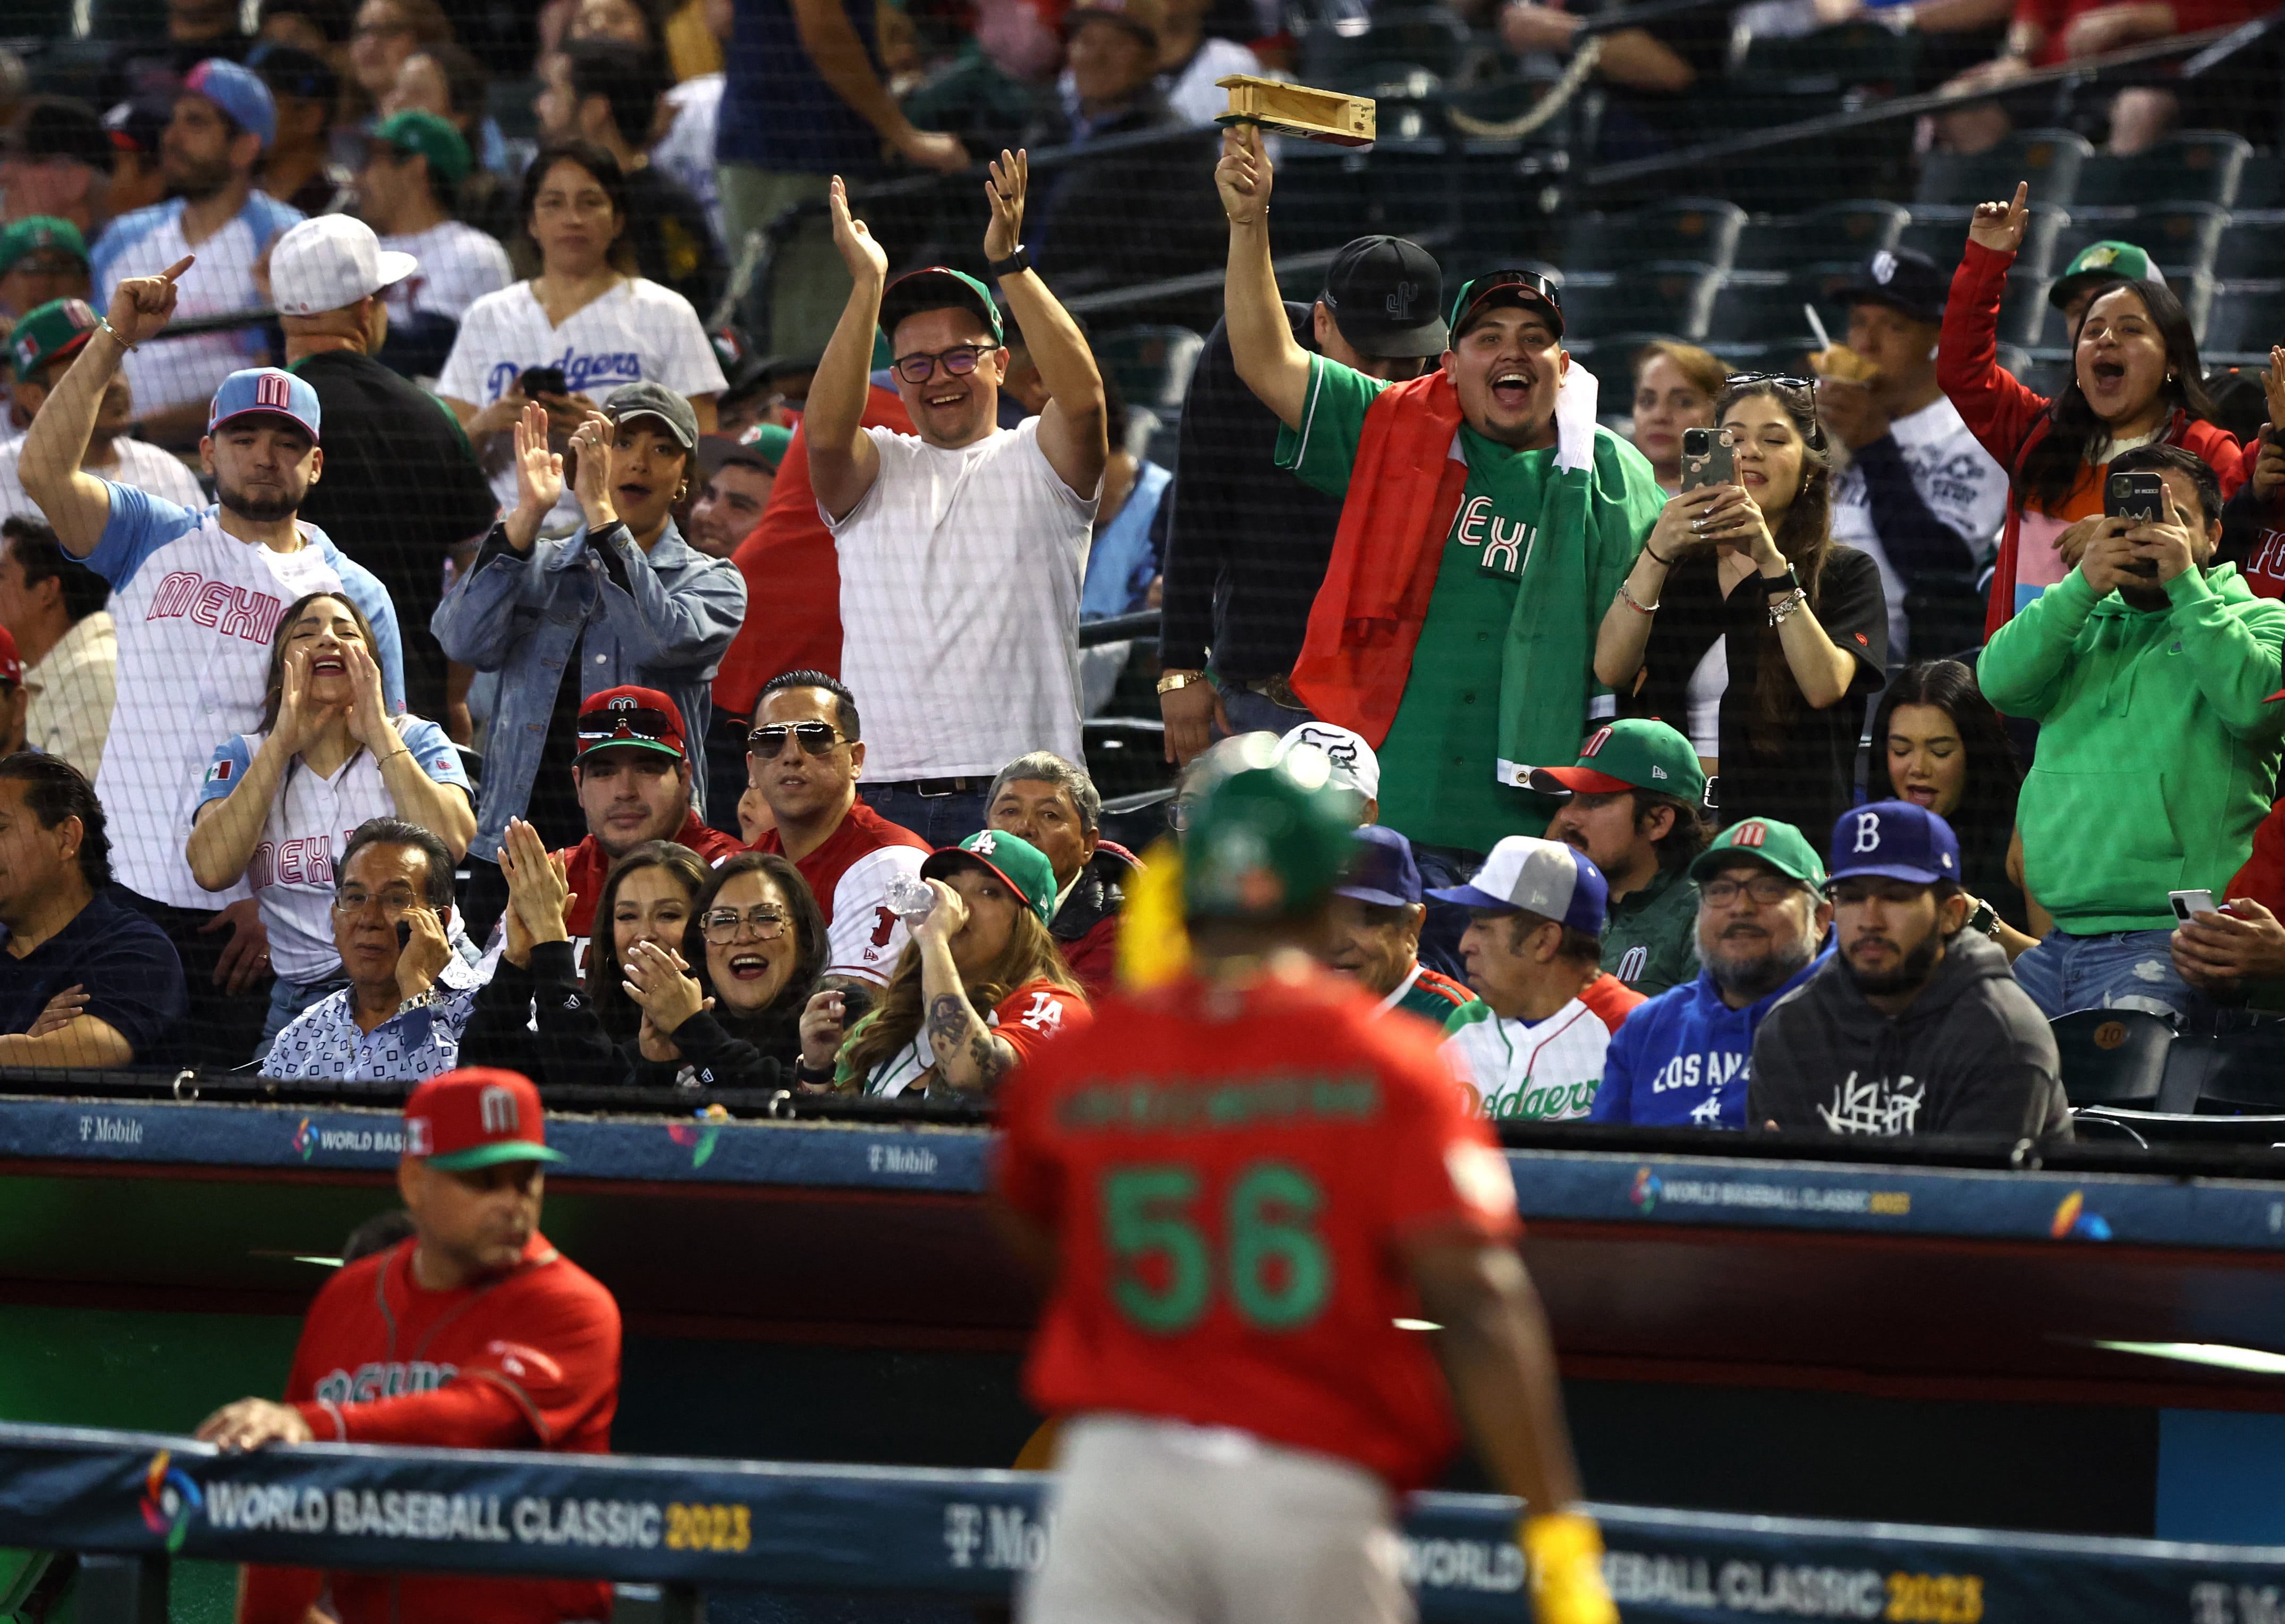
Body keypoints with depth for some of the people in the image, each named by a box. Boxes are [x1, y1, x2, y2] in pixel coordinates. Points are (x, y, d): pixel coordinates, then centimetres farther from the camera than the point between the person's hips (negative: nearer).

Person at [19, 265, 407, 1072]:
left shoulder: (355, 597, 6)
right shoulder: (156, 542, 11)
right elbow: (45, 468, -4)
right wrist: (114, 340, -11)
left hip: (251, 916, -2)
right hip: (122, 887, 2)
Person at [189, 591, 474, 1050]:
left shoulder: (415, 741, 10)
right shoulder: (244, 757, 13)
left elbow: (453, 845, -12)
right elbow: (211, 869, -7)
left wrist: (379, 733, -8)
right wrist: (282, 744, -6)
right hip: (300, 1000, 1)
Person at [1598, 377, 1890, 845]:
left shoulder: (1846, 574, 9)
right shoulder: (1676, 568, 18)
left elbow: (1825, 686, -10)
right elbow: (1610, 670, 0)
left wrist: (1771, 562, -16)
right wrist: (1656, 554, -12)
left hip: (1788, 821, -2)